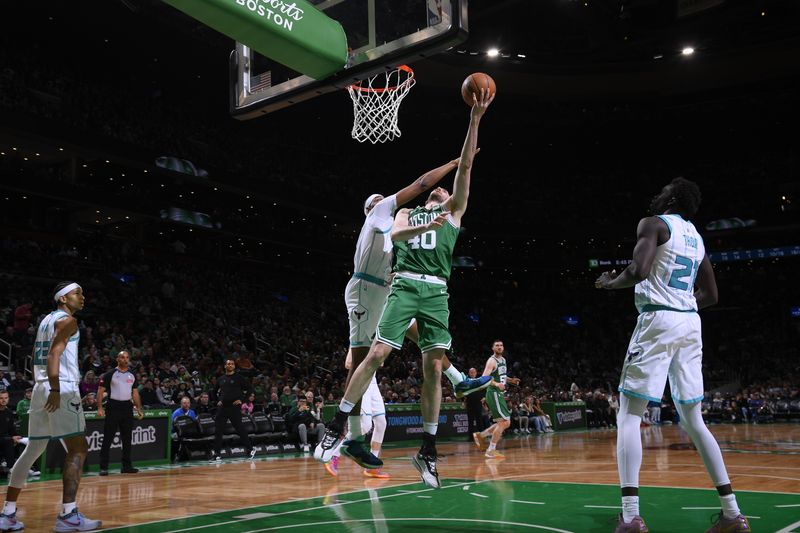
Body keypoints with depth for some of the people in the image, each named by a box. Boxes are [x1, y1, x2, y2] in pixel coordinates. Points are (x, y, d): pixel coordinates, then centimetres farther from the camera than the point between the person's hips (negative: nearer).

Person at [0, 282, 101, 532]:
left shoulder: (46, 320, 22)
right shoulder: (67, 320, -6)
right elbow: (54, 353, -19)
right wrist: (56, 390, -26)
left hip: (40, 389, 9)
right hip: (62, 389, -9)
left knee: (32, 450, 14)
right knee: (78, 449, -9)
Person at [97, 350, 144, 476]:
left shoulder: (132, 375, 11)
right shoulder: (110, 374, -3)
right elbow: (101, 391, -4)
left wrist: (139, 409, 8)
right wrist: (100, 408, -15)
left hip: (127, 408, 5)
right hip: (113, 407, -5)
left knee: (127, 438, 8)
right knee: (108, 439, -4)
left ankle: (126, 466, 16)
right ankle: (103, 467, 0)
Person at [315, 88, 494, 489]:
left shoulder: (455, 210, 22)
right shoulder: (407, 213, 23)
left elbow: (466, 166, 13)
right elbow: (394, 235, 0)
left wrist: (475, 119, 5)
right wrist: (427, 226, -18)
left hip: (436, 291, 1)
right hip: (405, 285, 0)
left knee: (434, 368, -4)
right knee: (375, 354, -11)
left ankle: (427, 451, 0)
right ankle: (337, 428, -3)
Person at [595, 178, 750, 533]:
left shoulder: (653, 224, -3)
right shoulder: (696, 237, 21)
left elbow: (638, 271, -19)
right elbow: (710, 295, 22)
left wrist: (610, 283, 0)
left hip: (658, 321, -7)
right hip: (690, 324, 8)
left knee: (628, 416, -5)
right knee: (693, 420, 14)